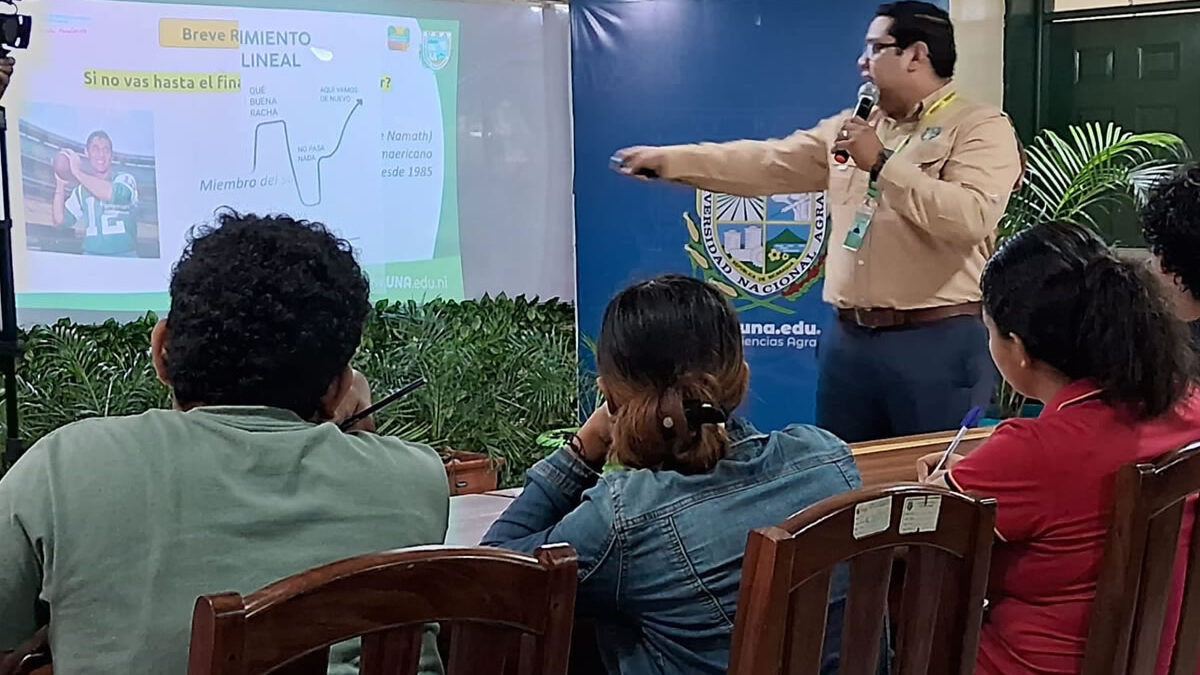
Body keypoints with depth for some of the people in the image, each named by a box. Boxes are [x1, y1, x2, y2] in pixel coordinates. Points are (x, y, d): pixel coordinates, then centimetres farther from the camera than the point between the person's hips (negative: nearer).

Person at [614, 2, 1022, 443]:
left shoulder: (982, 128, -6)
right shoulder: (851, 127, 16)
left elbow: (971, 217, -21)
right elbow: (767, 163, 15)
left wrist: (882, 164, -16)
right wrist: (668, 159, 10)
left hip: (938, 340, -6)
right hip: (848, 337, 7)